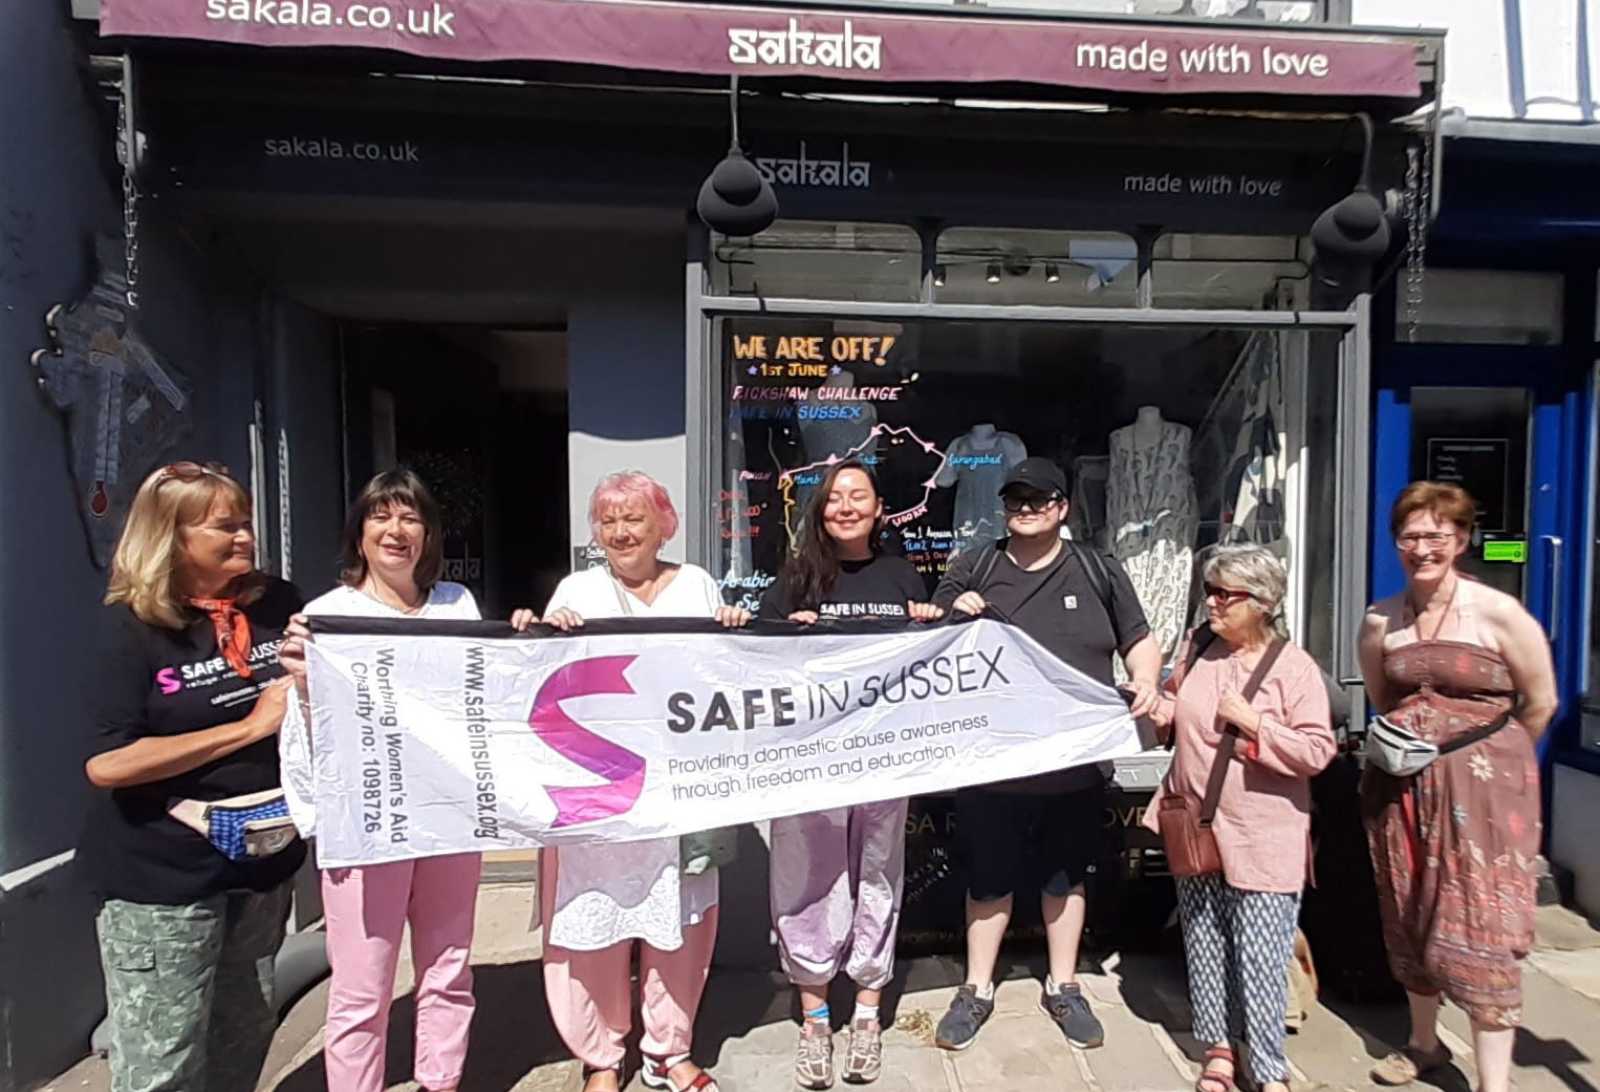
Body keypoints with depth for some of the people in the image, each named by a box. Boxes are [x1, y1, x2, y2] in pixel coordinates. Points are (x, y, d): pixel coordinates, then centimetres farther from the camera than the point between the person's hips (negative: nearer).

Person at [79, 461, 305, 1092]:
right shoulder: (132, 627, -13)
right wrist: (251, 726, -20)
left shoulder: (277, 604, -1)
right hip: (160, 876, -4)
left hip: (264, 858, 5)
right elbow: (107, 763, -22)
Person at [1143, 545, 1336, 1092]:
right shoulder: (1197, 646, 3)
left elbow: (1317, 752, -16)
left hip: (1261, 840, -5)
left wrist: (1254, 724, -22)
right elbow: (1175, 711, 16)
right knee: (1203, 945, 16)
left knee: (1259, 957, 2)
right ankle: (1218, 1047, 34)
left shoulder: (1294, 667, -12)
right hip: (1196, 827, 5)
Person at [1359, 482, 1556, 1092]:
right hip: (1404, 784, 4)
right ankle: (1424, 1043, 34)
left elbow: (1540, 703, 0)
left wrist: (1493, 758, 11)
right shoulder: (1380, 623, 1)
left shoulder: (1499, 614, -10)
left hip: (1482, 784, -4)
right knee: (1410, 917, 14)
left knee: (1479, 927, -4)